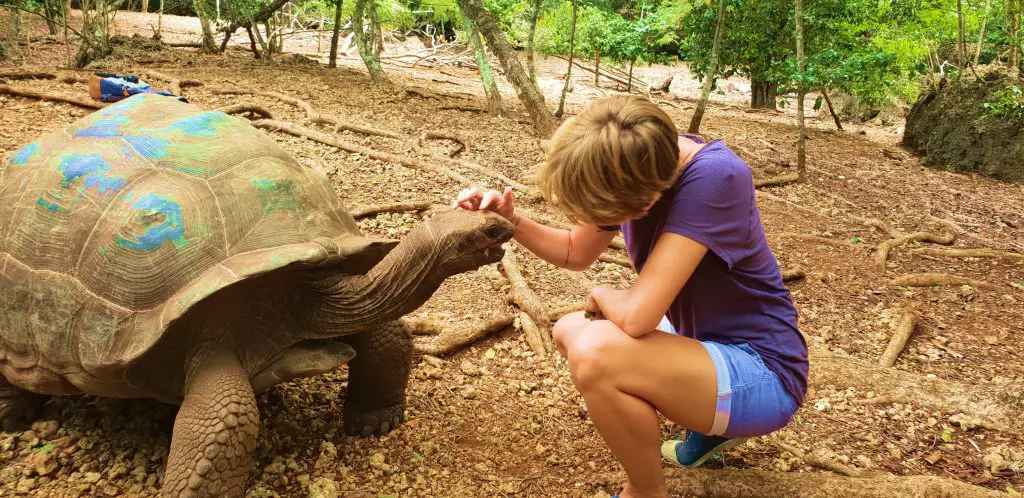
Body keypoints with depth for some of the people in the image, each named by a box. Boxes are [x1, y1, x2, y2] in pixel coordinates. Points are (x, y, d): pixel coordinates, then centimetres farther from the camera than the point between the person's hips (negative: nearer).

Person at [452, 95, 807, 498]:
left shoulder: (714, 178, -31)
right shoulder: (634, 161, -7)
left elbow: (636, 314, -35)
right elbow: (577, 253, 8)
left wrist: (601, 296, -12)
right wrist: (512, 221, -9)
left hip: (763, 373, -9)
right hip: (706, 341, 9)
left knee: (594, 353, -30)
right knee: (569, 332, 15)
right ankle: (714, 425, 19)